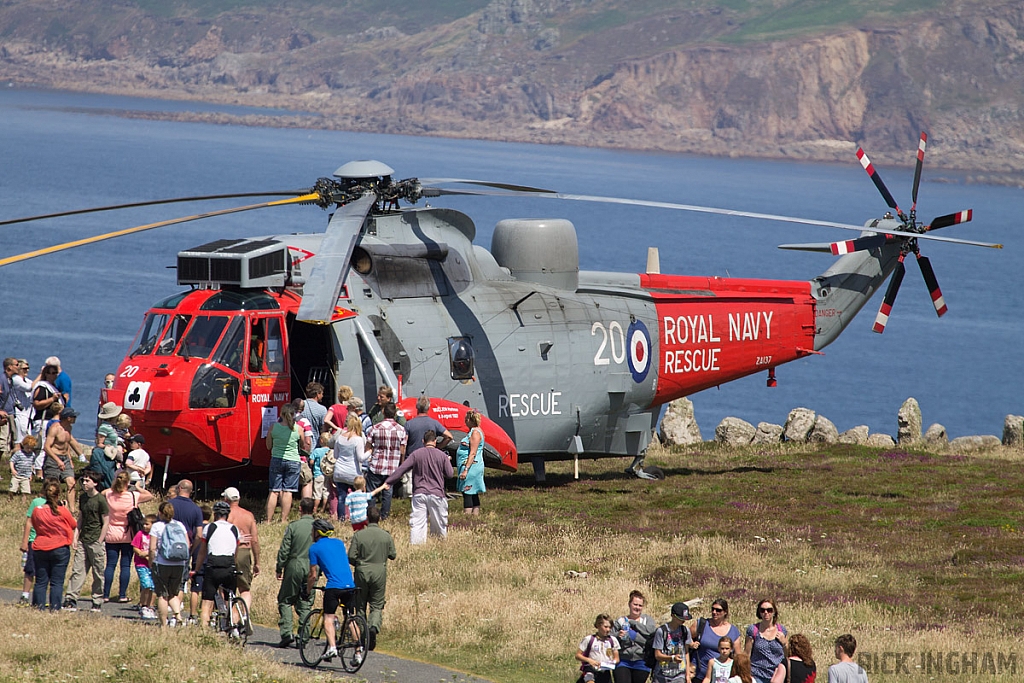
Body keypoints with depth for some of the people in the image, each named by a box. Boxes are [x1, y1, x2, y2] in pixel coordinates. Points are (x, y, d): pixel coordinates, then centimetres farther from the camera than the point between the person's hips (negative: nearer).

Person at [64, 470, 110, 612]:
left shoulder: (101, 500, -10)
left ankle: (97, 602, 10)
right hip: (83, 541, 6)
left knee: (98, 573, 2)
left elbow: (106, 523, -9)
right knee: (77, 570, -1)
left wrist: (99, 542, -12)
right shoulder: (83, 497, 11)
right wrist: (76, 538, 8)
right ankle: (71, 600, -5)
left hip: (95, 542, -6)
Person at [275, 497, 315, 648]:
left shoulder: (293, 526, -6)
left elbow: (284, 549, -6)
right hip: (312, 568, 3)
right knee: (305, 604, 9)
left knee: (285, 601, 8)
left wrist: (279, 569, 4)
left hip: (294, 566, -3)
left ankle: (286, 632, -6)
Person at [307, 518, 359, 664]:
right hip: (350, 585, 5)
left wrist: (308, 591, 19)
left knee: (328, 618, 1)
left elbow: (313, 575, 4)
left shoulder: (314, 548, 4)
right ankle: (358, 652, 6)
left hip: (333, 586, -5)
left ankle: (332, 647, -21)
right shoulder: (339, 543, 19)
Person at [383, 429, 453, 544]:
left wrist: (388, 482, 1)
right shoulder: (442, 455, -1)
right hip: (436, 493, 0)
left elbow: (401, 469, -3)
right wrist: (448, 461, 23)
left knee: (417, 523, -2)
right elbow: (449, 474, 4)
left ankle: (415, 543, -11)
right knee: (439, 524, 12)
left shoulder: (416, 454, 0)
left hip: (419, 493, 0)